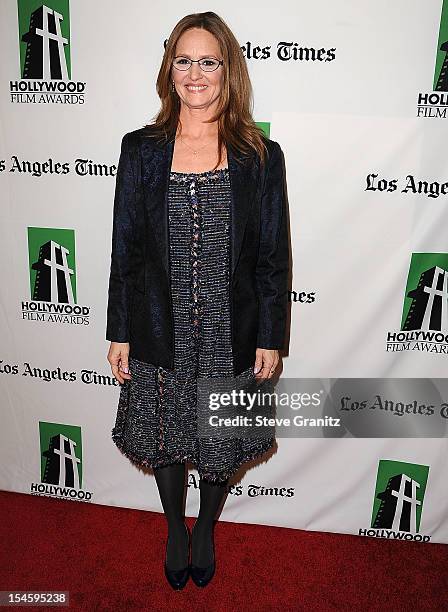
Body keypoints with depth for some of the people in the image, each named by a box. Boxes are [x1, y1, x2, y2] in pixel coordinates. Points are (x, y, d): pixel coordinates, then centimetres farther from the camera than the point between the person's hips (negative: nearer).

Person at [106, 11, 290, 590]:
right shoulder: (141, 149, -1)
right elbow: (124, 248, 0)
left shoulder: (261, 156, -4)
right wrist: (118, 333, 0)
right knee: (163, 439, 18)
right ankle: (175, 528, 49)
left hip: (231, 336, 0)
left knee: (220, 444, 17)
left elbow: (274, 258, -2)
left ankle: (206, 530, 48)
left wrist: (270, 338, -3)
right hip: (159, 334, 1)